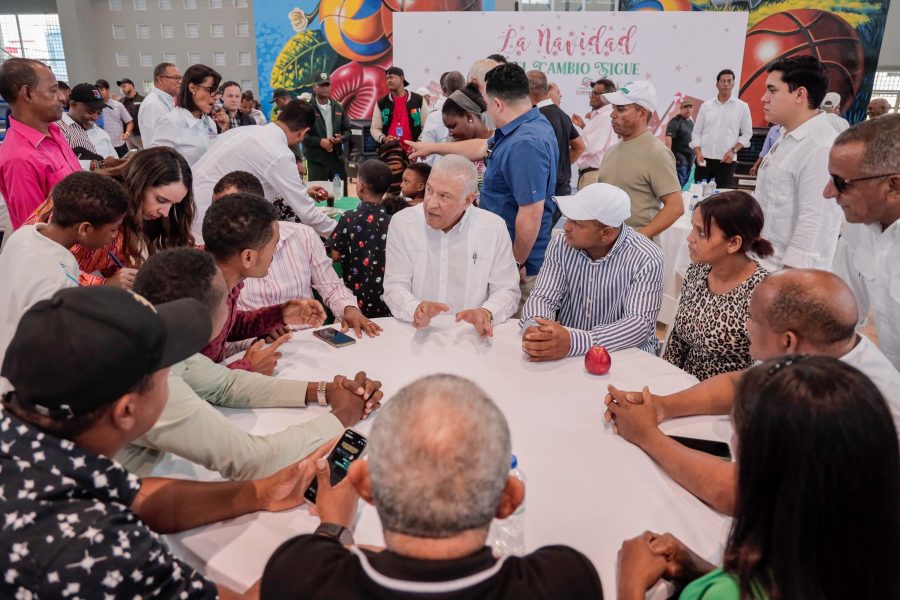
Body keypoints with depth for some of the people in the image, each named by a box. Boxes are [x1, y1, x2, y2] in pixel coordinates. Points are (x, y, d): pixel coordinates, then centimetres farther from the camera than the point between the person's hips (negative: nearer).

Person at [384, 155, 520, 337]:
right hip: (416, 333, 0)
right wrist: (415, 309, -25)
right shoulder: (402, 222, -2)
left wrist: (487, 313, -21)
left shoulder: (494, 227, -2)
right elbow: (395, 286, -4)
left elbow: (506, 290, 0)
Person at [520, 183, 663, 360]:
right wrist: (534, 328, -32)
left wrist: (573, 342, -38)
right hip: (564, 353, 3)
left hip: (626, 356, -3)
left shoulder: (646, 259, -15)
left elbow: (640, 324, -24)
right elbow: (543, 297, -7)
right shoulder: (561, 245, -3)